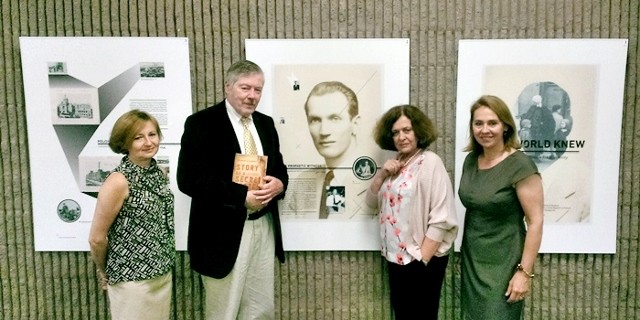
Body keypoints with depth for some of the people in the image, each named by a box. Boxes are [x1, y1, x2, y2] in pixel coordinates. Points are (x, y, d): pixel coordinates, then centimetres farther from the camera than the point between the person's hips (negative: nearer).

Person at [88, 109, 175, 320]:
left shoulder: (160, 173, 1)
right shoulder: (119, 182, -19)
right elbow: (96, 238, -12)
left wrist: (163, 266, 15)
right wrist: (104, 272, 2)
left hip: (163, 275, 6)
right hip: (132, 279, -6)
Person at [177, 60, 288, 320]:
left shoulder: (265, 123, 11)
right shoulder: (201, 123, -9)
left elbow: (279, 168, 16)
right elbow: (189, 179, -18)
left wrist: (279, 183, -9)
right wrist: (241, 197, -22)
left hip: (264, 227, 6)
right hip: (224, 232, -5)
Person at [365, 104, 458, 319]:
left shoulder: (430, 162, -16)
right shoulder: (395, 164, 7)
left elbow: (441, 219, -20)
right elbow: (372, 202, 11)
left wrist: (421, 259, -18)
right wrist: (382, 175, -6)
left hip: (423, 260, -7)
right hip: (396, 257, 7)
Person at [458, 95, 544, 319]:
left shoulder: (520, 165, -16)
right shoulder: (471, 160, 3)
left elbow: (535, 222, -16)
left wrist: (525, 271, -17)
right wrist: (464, 256, 13)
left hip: (503, 265, -6)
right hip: (471, 261, 6)